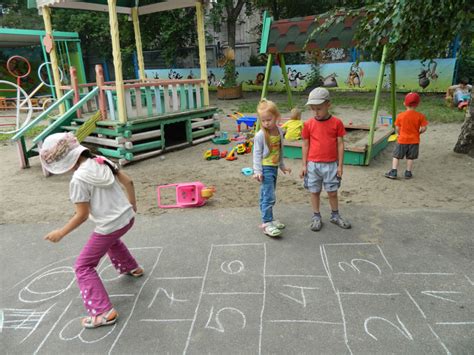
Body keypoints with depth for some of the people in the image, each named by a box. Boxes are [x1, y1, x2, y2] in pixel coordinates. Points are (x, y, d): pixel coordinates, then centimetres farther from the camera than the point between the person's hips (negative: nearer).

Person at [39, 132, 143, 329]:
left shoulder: (78, 180, -20)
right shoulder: (103, 161, -1)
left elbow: (82, 215, -15)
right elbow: (128, 182, 5)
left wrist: (61, 233, -2)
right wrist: (132, 205, 20)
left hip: (109, 226, -8)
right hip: (127, 217, 8)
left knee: (83, 267, 8)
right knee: (111, 240, 40)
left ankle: (104, 312, 5)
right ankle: (132, 268, 57)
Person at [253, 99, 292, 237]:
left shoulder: (279, 131, 4)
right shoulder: (260, 135, -15)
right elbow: (257, 153, -12)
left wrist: (282, 165, 23)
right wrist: (257, 171, -17)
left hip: (274, 167, 6)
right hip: (265, 168, -6)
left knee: (266, 196, 17)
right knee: (269, 196, -9)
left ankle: (268, 219, 27)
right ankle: (266, 223, -2)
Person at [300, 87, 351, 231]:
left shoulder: (337, 123, -4)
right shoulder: (308, 124, -2)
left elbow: (340, 145, -1)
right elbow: (305, 145, 4)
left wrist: (340, 165, -2)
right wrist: (304, 165, 3)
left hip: (331, 165, -1)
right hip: (313, 164, 1)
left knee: (332, 192, 9)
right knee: (315, 192, 10)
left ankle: (335, 216, 28)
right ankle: (316, 217, 24)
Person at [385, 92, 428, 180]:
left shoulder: (400, 115, -9)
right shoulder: (420, 116, -8)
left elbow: (397, 128, -5)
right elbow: (424, 128, -9)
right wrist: (418, 132, 10)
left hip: (402, 140, -1)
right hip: (414, 140, 1)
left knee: (396, 156, 9)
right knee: (410, 157, 12)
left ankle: (393, 172, 5)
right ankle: (408, 173, 18)